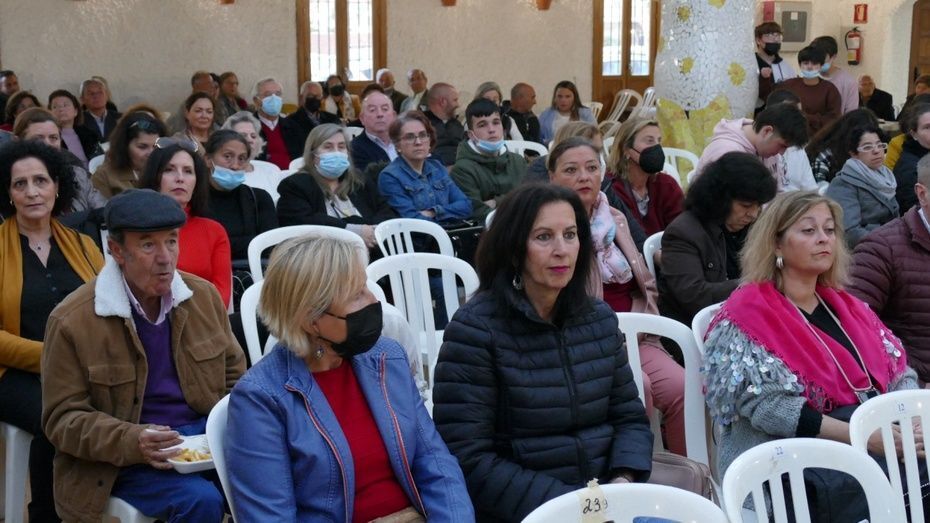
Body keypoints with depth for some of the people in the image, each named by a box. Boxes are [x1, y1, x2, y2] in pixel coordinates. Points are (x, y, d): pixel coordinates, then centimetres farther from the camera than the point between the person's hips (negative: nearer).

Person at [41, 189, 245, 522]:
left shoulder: (204, 296, 5)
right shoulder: (71, 321, -9)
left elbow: (234, 377, 15)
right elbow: (63, 418, -7)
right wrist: (133, 442, -24)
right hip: (123, 457, -4)